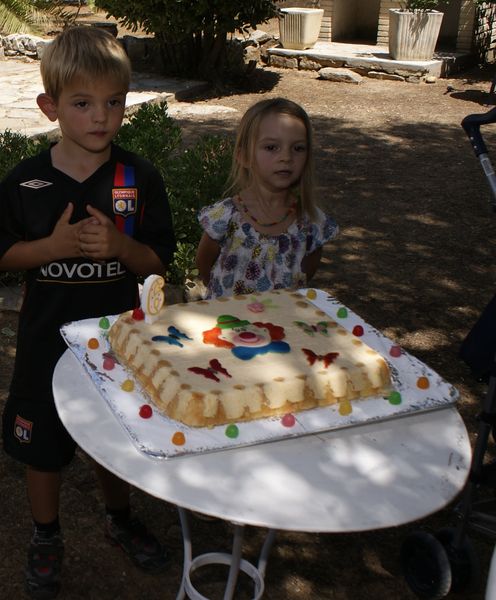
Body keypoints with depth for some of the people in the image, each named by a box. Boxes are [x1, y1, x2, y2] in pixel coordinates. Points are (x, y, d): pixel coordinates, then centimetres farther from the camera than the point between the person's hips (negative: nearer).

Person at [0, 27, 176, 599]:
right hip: (47, 338, 0)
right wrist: (54, 245, -21)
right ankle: (46, 536, 40)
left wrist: (120, 245, -25)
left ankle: (119, 518, 47)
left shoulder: (140, 178, -10)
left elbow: (158, 260, -5)